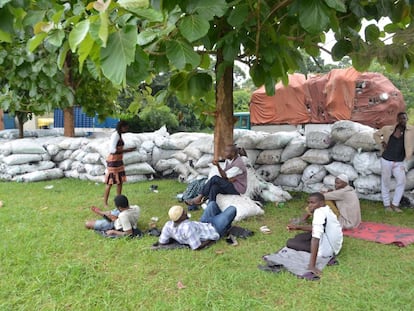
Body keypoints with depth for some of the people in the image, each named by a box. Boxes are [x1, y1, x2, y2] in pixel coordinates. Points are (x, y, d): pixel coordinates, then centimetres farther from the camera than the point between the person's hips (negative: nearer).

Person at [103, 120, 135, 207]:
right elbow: (112, 150, -23)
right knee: (110, 182, -2)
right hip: (113, 161, -9)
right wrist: (126, 150, -21)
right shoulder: (115, 135, -17)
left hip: (118, 161, 9)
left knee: (120, 181, 11)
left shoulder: (119, 135, 12)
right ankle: (105, 203, 9)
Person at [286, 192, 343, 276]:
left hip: (327, 250, -9)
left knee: (290, 242, -5)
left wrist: (312, 265, -36)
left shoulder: (319, 212, -26)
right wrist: (297, 227, 15)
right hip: (335, 247, 9)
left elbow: (316, 238, -34)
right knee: (299, 237, 19)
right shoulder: (326, 209, 4)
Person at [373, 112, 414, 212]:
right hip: (386, 160, -1)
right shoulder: (388, 129, -3)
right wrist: (381, 143, -3)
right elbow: (376, 134, 11)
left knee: (401, 182, -4)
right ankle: (387, 204, 19)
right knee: (385, 182, 6)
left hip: (399, 162, 1)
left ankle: (395, 204, 11)